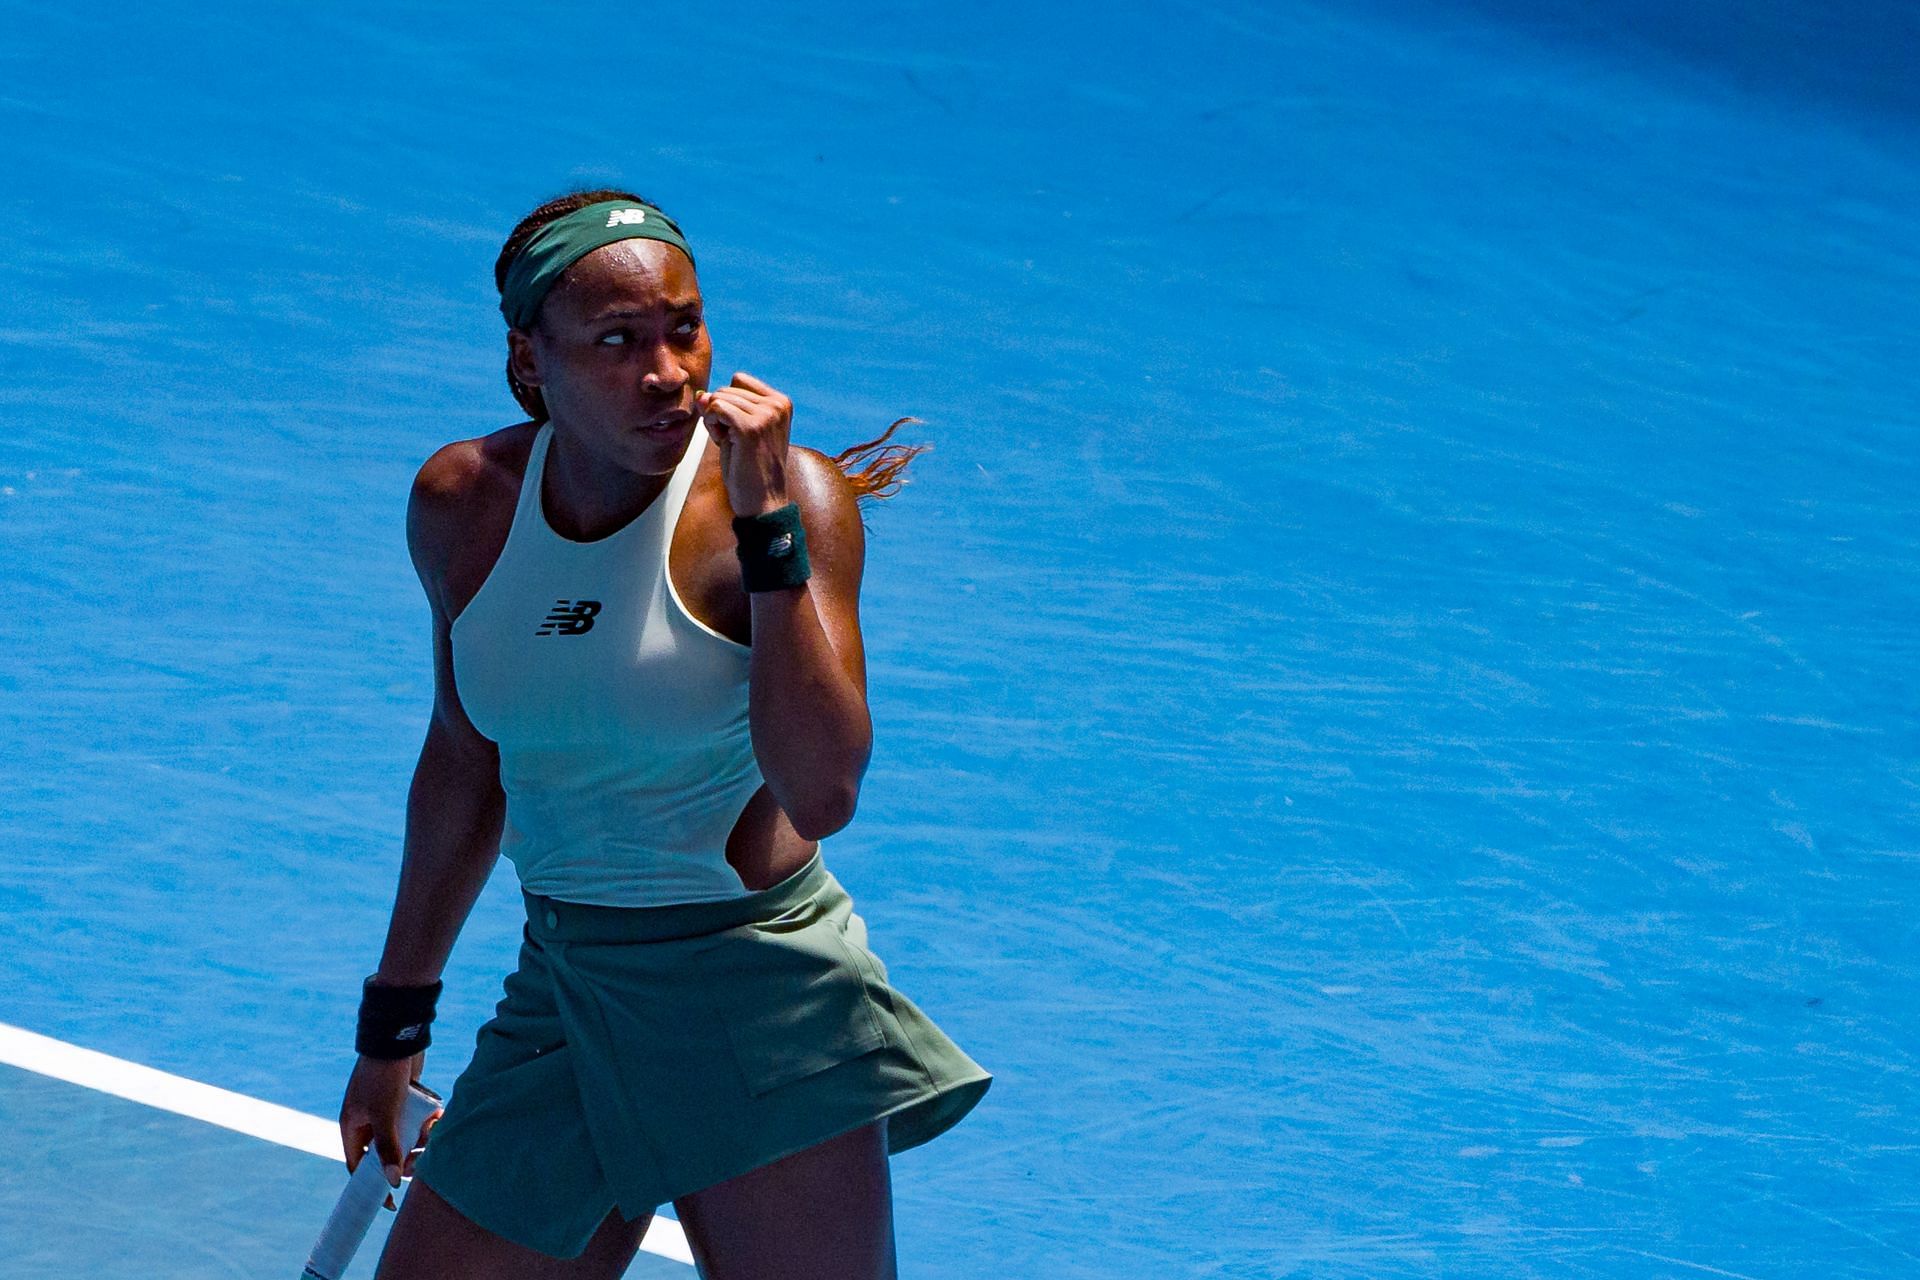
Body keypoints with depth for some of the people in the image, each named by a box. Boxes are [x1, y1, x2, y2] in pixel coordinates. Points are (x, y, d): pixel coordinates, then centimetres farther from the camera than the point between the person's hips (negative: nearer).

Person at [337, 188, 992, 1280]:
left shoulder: (788, 496, -13)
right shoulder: (460, 503, 1)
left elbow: (821, 794, -25)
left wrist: (766, 523, -27)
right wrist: (395, 1021, 22)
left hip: (763, 1006, -4)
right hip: (561, 998, 4)